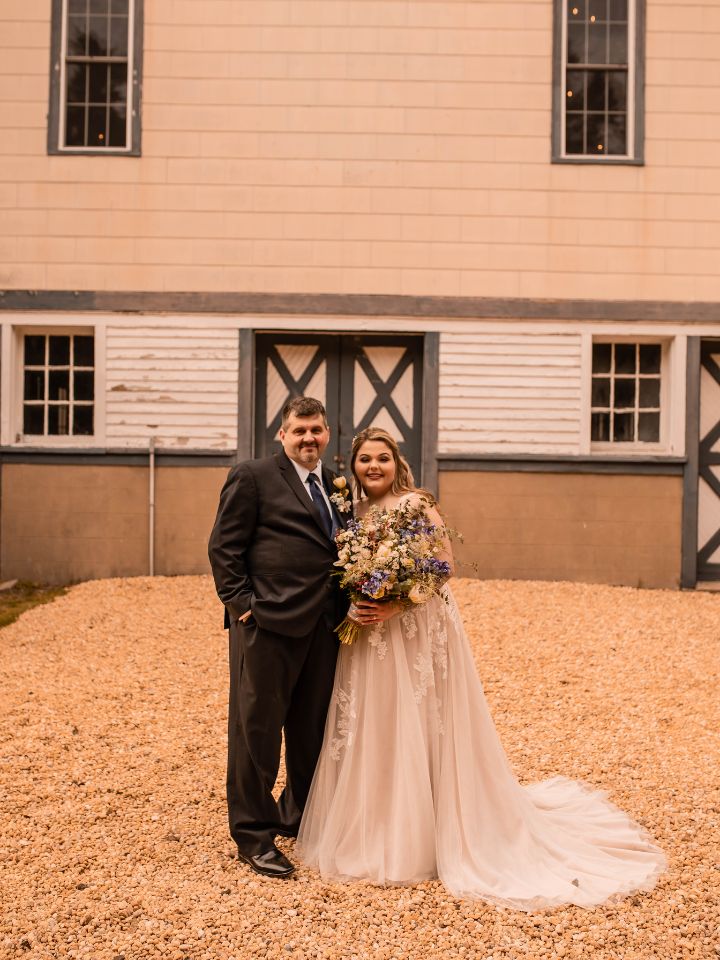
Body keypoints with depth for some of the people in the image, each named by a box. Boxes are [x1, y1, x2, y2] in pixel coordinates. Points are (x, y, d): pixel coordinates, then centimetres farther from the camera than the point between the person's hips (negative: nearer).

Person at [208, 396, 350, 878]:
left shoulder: (336, 484, 15)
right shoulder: (253, 477, -3)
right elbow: (224, 547, -5)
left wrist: (349, 603, 8)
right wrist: (240, 603, -12)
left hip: (325, 624, 6)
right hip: (268, 622, -6)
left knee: (313, 730, 16)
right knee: (257, 729, 4)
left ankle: (299, 818, 35)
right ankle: (254, 835, 18)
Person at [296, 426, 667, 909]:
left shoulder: (416, 504, -8)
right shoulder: (355, 512, 11)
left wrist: (396, 605, -24)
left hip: (417, 635, -6)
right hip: (367, 639, 6)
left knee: (417, 734, 1)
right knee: (370, 734, 11)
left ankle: (418, 839, 16)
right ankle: (371, 832, 27)